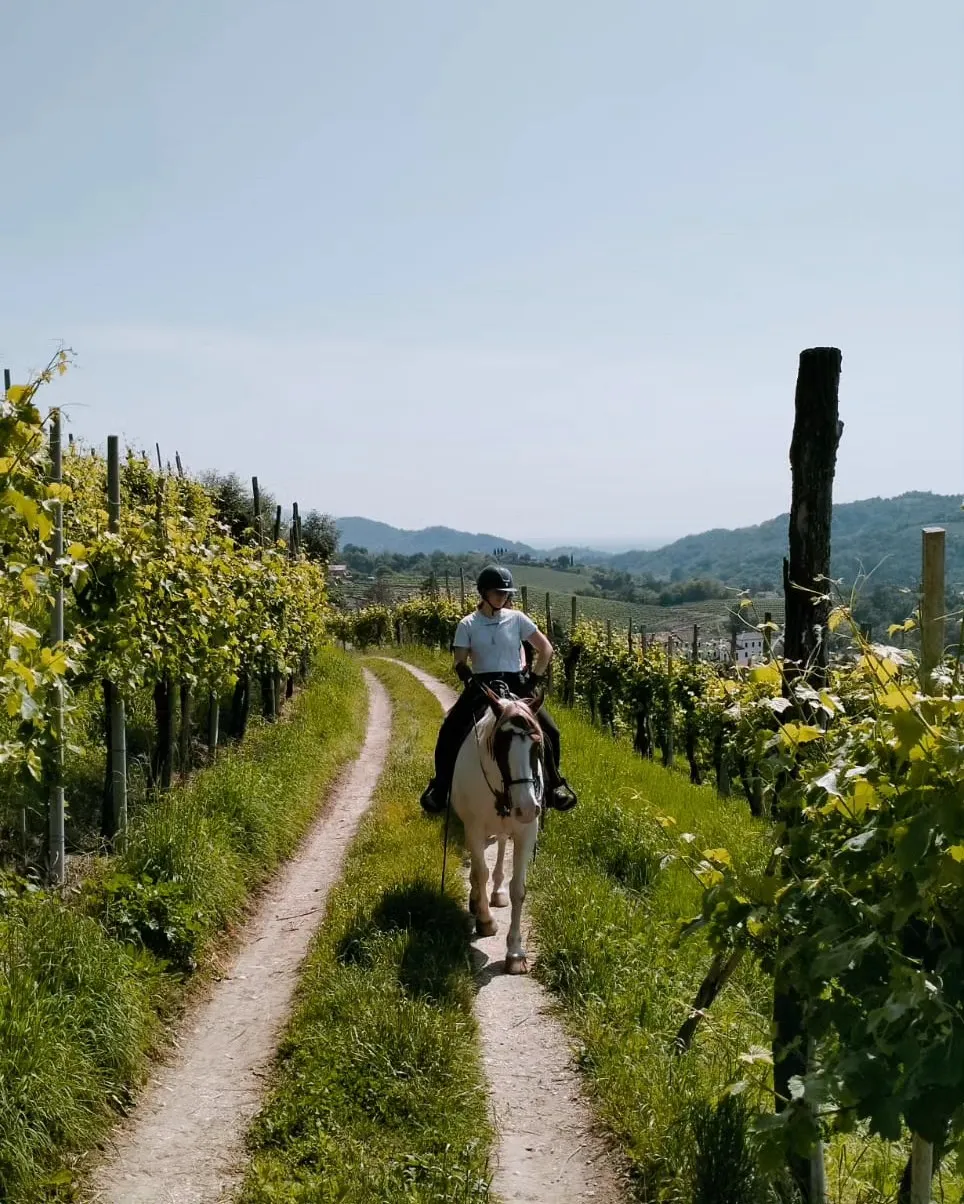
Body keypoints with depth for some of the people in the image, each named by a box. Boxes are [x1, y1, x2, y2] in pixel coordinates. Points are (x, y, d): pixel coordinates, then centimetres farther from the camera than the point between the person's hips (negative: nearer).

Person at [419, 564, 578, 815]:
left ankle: (554, 785, 9)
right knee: (449, 733, -15)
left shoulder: (517, 619, 1)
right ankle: (440, 788, 3)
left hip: (515, 685, 0)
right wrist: (472, 682, -18)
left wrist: (534, 679, -3)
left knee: (549, 730, -13)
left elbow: (545, 649, 5)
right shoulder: (468, 625, 0)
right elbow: (460, 663, 0)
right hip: (481, 686, 0)